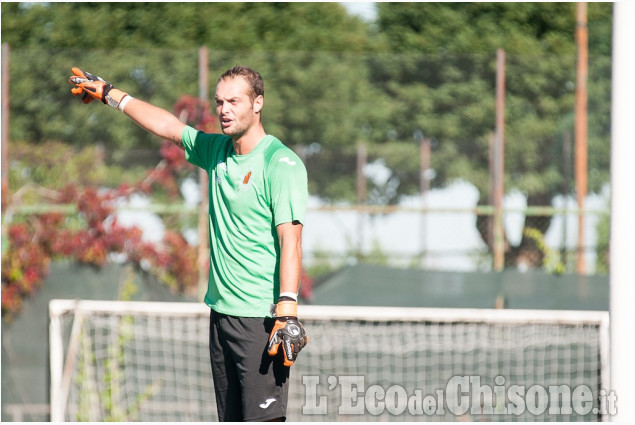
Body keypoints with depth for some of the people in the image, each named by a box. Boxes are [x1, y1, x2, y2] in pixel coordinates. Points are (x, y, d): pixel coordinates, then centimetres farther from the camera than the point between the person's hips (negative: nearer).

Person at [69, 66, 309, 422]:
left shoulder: (283, 163, -11)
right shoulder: (217, 151, 11)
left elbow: (290, 239, -18)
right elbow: (170, 127, 27)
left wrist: (287, 313, -26)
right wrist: (110, 94, 35)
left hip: (263, 319, -8)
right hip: (221, 312, 8)